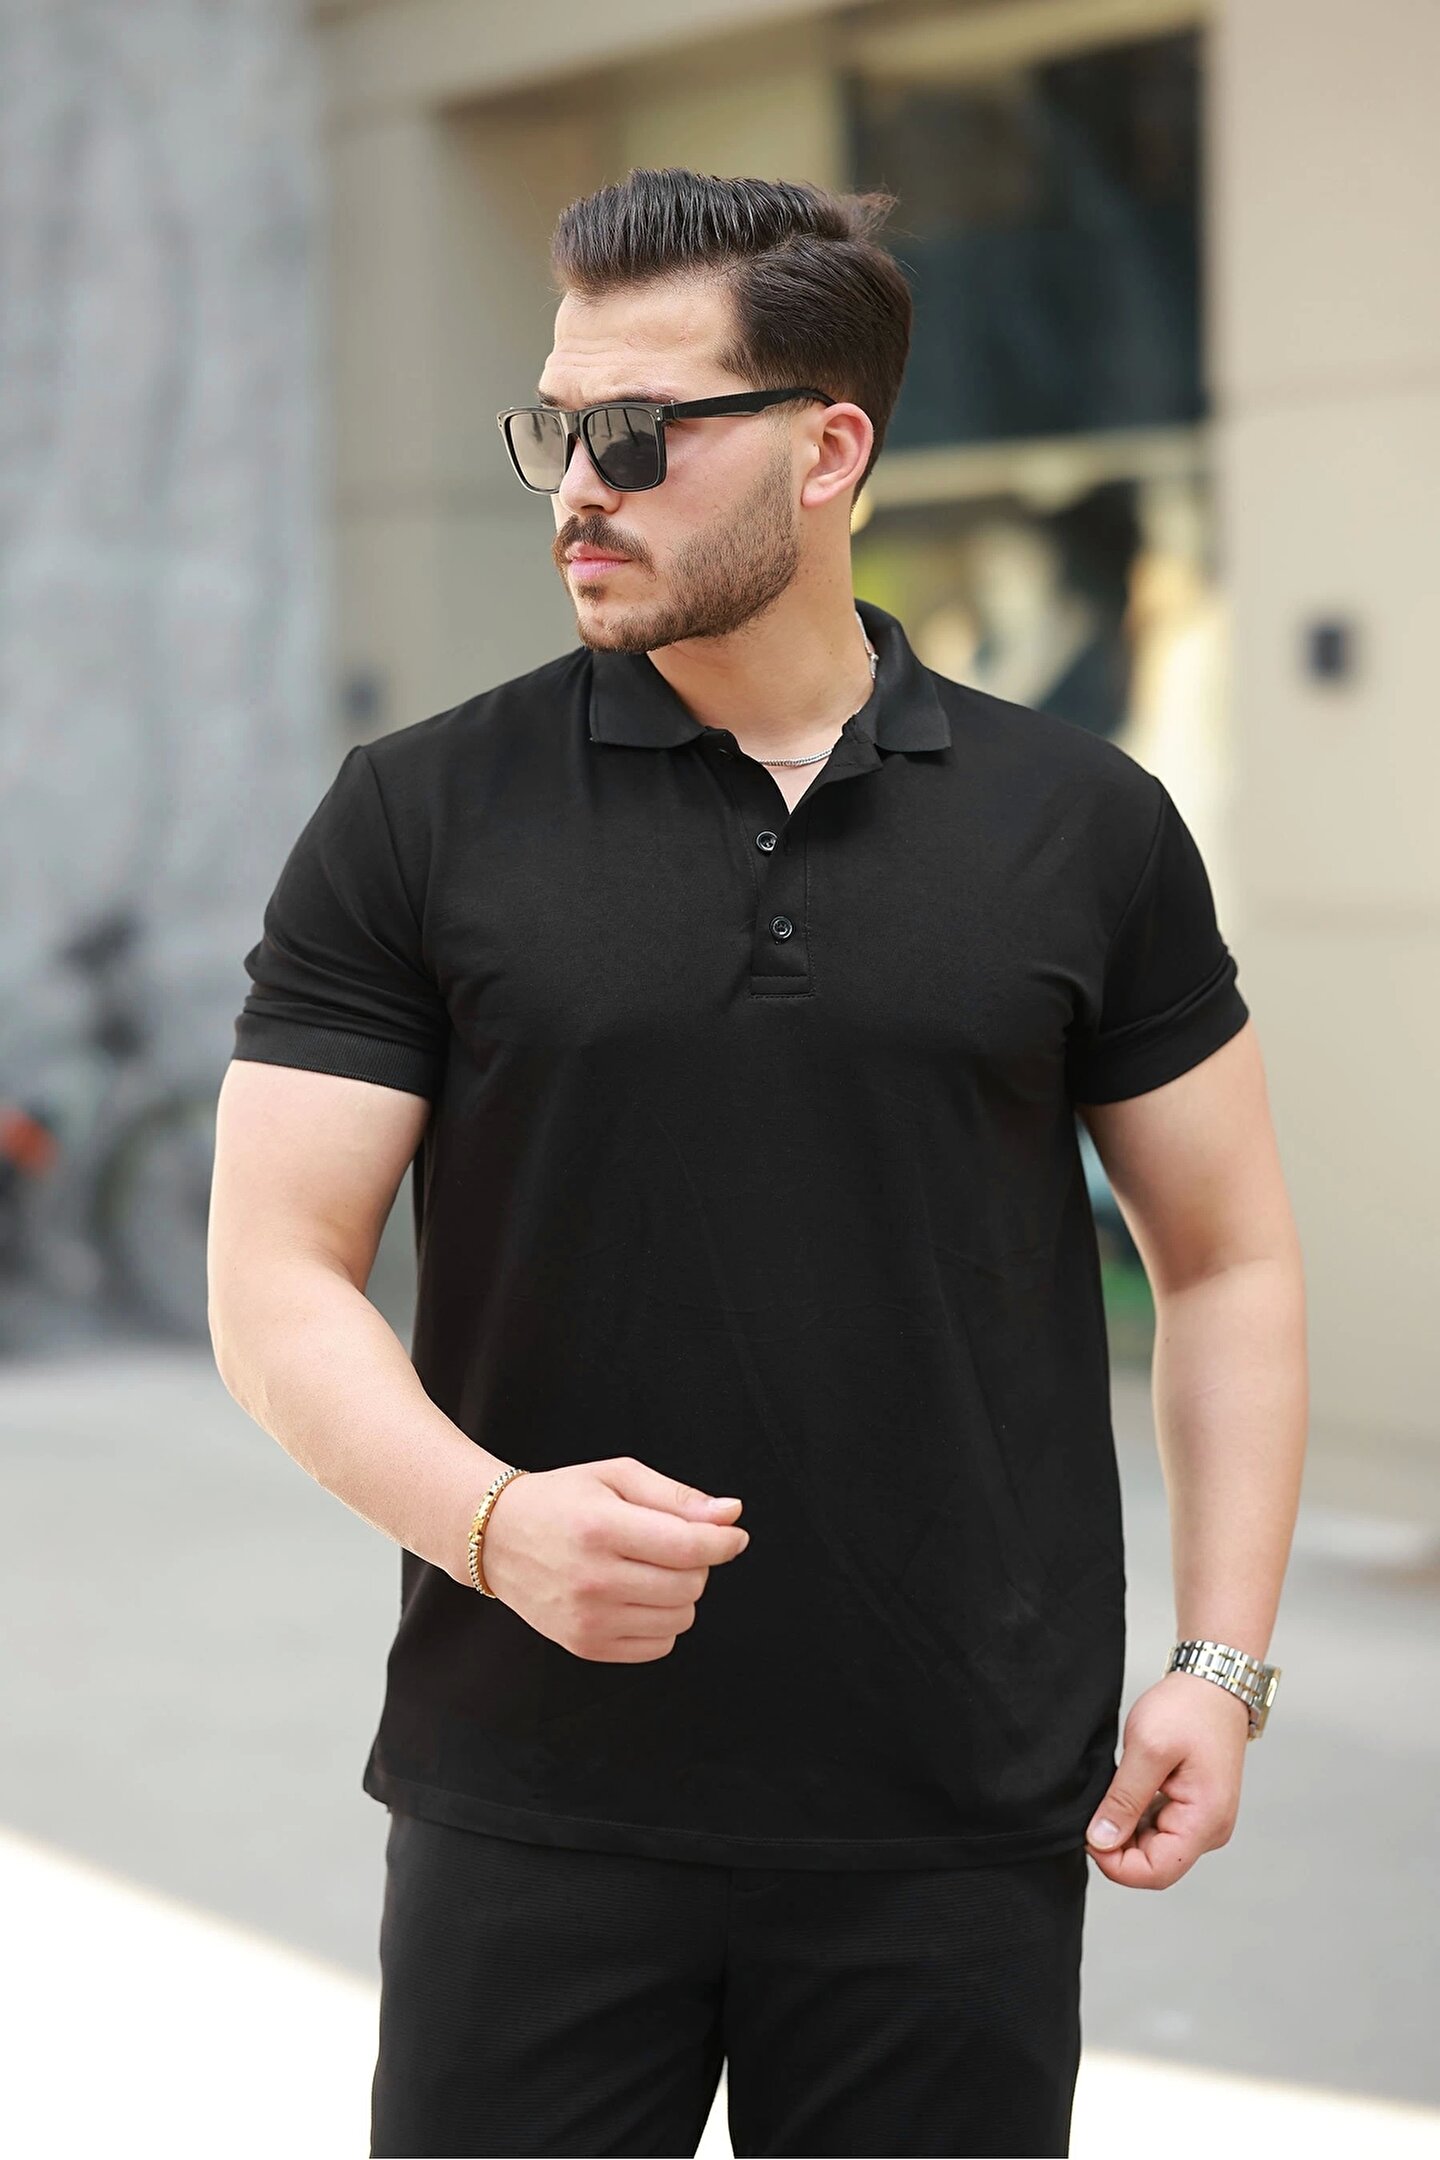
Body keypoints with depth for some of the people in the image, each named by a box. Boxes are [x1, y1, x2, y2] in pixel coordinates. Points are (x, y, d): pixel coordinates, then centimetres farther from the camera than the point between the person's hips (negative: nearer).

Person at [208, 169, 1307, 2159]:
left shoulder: (1082, 827, 4)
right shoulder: (417, 821, 1)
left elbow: (1226, 1258, 10)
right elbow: (279, 1274, -2)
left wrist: (1222, 1659, 0)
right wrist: (493, 1518, -20)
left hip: (961, 1829, 1)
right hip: (529, 1817, 0)